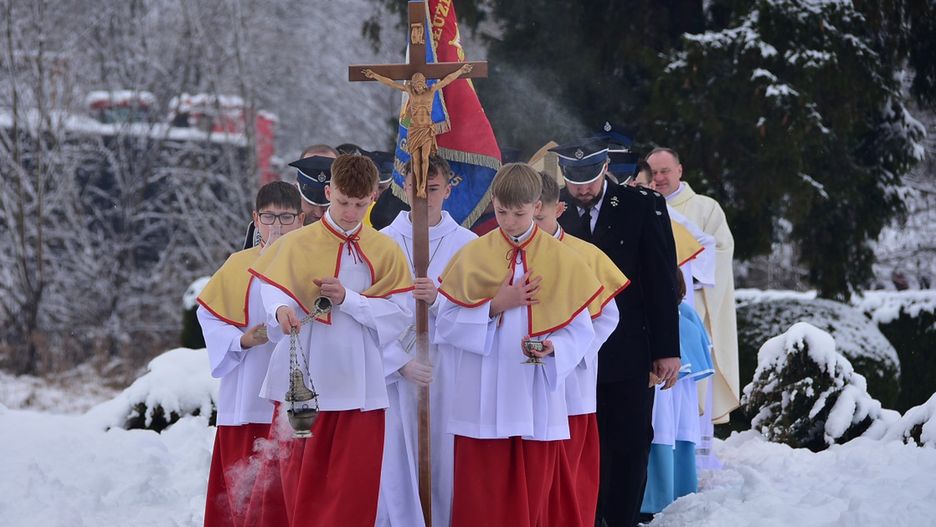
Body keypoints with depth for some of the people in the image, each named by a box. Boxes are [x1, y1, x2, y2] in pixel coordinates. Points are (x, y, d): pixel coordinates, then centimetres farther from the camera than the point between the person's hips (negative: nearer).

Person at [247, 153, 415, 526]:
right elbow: (274, 293, -8)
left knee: (354, 482, -1)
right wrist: (282, 310, -30)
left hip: (358, 383, 1)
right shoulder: (296, 244, 3)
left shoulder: (385, 251, 6)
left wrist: (348, 299, -12)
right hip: (302, 380, 0)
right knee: (302, 480, 1)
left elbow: (399, 313, -1)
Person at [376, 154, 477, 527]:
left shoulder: (467, 244, 5)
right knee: (397, 472, -4)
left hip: (449, 376, 0)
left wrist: (439, 300, -20)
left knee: (446, 467, 0)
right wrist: (402, 364, -11)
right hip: (395, 375, 0)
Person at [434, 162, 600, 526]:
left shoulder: (562, 260, 1)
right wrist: (495, 305, -13)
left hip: (537, 400, 0)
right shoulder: (473, 256, 2)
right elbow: (446, 322, -1)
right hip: (482, 400, 0)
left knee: (531, 496, 5)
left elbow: (580, 329, 1)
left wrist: (554, 348, -18)